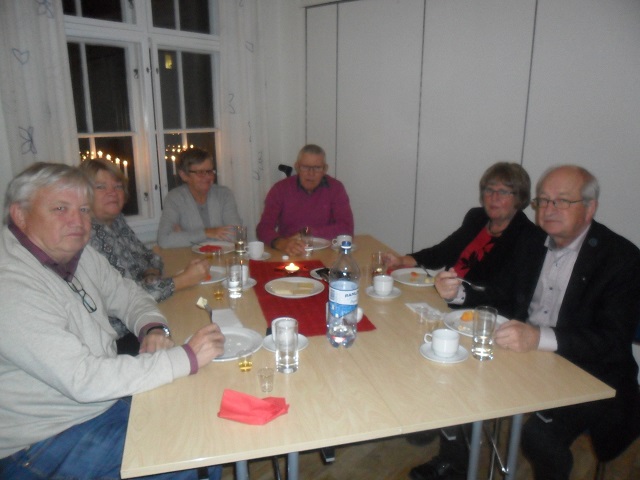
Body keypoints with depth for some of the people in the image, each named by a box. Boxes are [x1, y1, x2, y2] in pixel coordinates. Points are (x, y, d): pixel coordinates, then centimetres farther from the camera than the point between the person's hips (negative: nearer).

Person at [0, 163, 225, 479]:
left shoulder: (75, 253, -1)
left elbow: (126, 293, 13)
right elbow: (83, 379, -31)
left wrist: (152, 328, -9)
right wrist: (187, 358, -28)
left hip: (107, 394, 8)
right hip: (47, 440, -8)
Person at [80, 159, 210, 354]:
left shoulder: (117, 221, 6)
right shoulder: (87, 235, -18)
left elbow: (149, 257, 17)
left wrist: (152, 274, -6)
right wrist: (183, 279, -20)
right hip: (120, 340, -7)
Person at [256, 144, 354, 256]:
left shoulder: (335, 188, -2)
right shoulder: (280, 189, -4)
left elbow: (346, 228, -8)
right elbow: (264, 228, -12)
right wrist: (281, 243, -33)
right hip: (287, 255, -1)